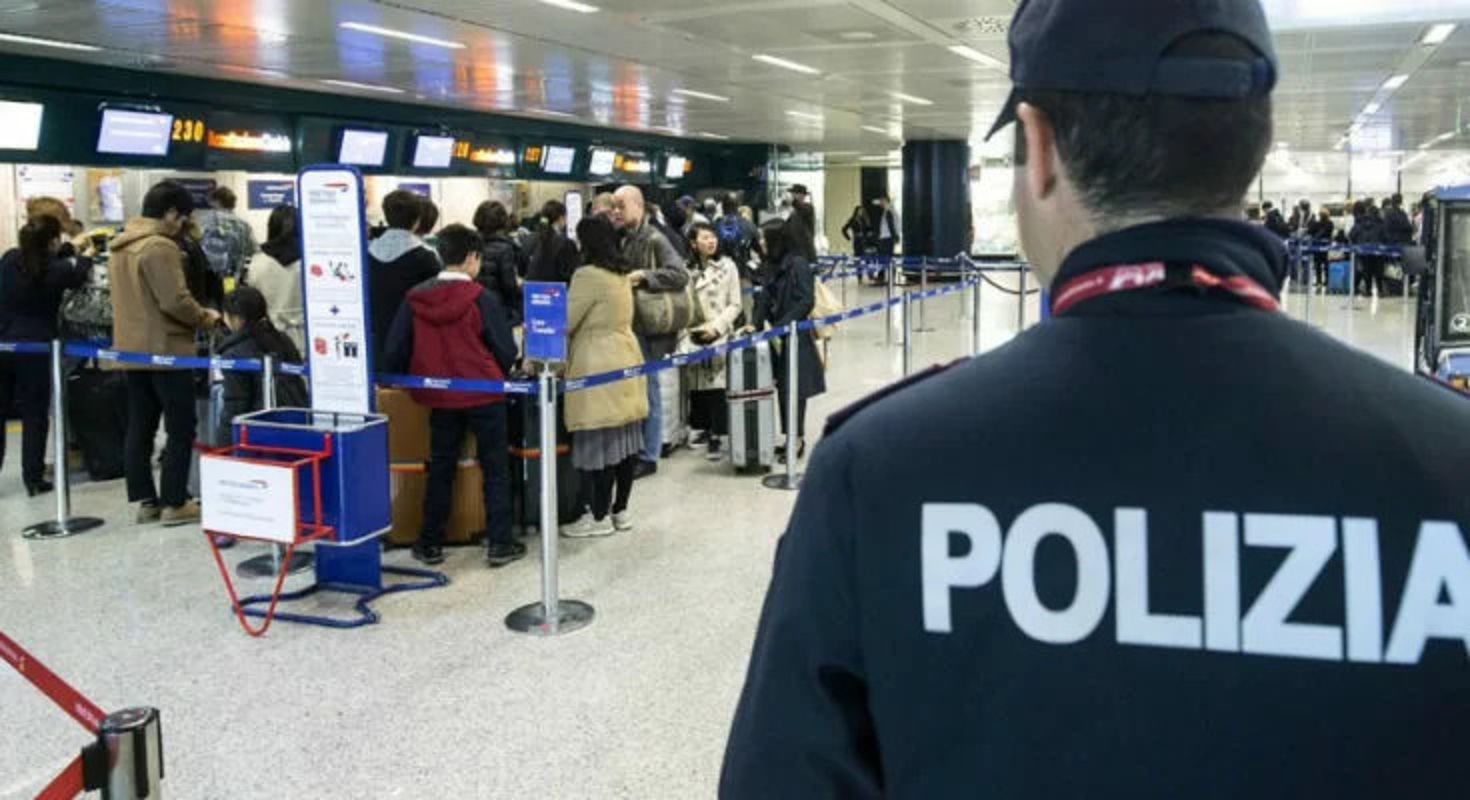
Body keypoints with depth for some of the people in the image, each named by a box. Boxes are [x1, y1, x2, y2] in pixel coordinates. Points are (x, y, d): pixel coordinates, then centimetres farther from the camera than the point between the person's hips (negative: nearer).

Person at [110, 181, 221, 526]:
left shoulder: (121, 246, 13)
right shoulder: (160, 246, -17)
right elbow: (175, 301, -22)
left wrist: (195, 315, 15)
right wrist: (204, 318, -5)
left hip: (131, 350, 9)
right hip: (165, 350, -9)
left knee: (140, 427, 10)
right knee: (181, 428, -2)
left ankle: (145, 500, 14)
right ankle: (174, 503, -1)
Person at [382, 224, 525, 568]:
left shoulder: (415, 299, -2)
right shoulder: (482, 298, -11)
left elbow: (396, 352, 2)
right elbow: (506, 351, -7)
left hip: (440, 397, 3)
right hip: (484, 394, -3)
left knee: (440, 469, 14)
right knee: (496, 468, 7)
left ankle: (431, 543, 19)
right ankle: (499, 543, 7)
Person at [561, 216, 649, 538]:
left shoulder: (588, 275, -14)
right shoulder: (622, 273, 11)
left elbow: (565, 322, -10)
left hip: (598, 366, -9)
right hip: (625, 358, 9)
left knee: (600, 442, -3)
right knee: (626, 439, 10)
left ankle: (600, 517, 4)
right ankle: (620, 510, 19)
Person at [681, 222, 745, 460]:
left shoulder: (727, 266, 3)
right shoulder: (686, 270, 9)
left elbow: (735, 305, 2)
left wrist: (716, 326, -10)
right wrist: (684, 333, -3)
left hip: (719, 335, -3)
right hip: (693, 337, 3)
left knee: (717, 385, -12)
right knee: (696, 387, 2)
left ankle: (716, 436, -8)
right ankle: (706, 429, 16)